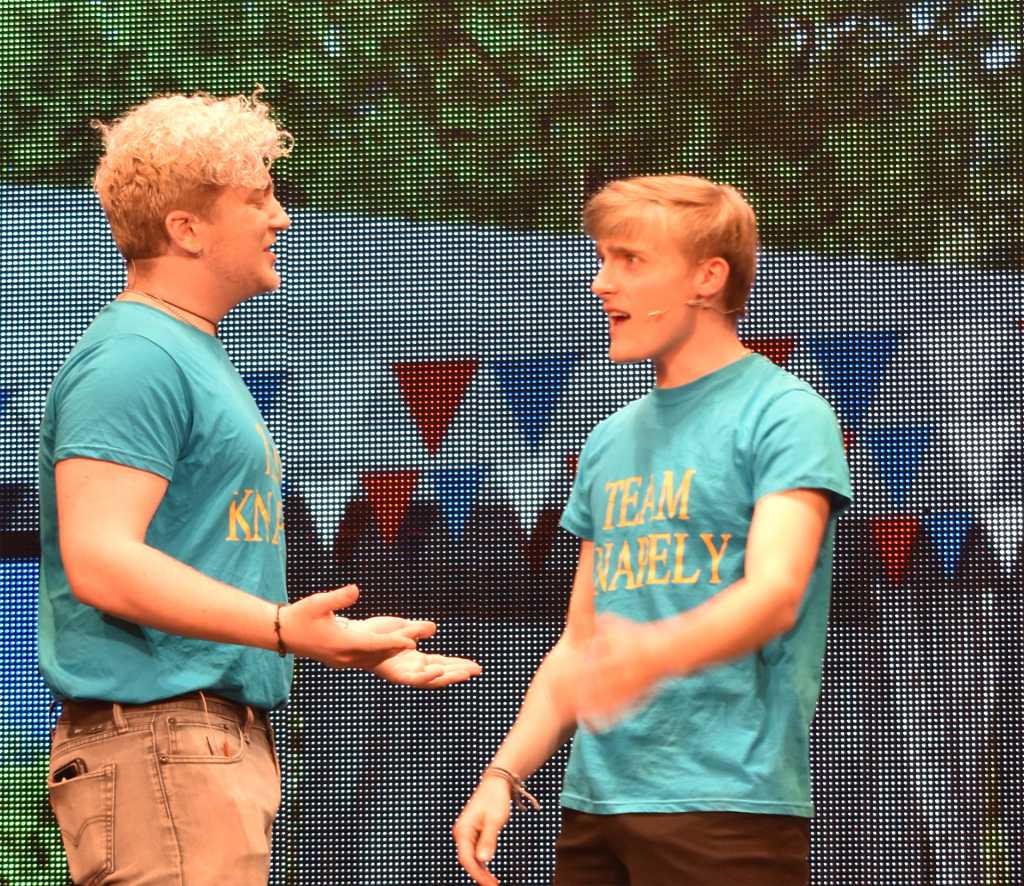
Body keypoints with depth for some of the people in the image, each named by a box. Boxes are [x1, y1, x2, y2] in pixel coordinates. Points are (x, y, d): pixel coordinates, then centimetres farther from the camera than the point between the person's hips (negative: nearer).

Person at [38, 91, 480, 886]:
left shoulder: (195, 355, 22)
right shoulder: (133, 360, -13)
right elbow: (99, 560, -24)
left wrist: (352, 641, 28)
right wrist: (284, 629, -30)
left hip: (225, 744, 11)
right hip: (156, 741, -11)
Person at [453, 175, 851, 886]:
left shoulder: (783, 414, -3)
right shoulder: (612, 442, 19)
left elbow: (775, 593, -19)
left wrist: (655, 651, -37)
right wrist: (503, 775, 9)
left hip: (725, 807, -7)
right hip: (595, 803, 7)